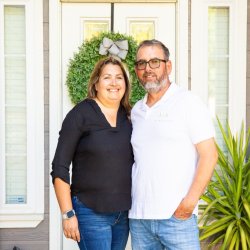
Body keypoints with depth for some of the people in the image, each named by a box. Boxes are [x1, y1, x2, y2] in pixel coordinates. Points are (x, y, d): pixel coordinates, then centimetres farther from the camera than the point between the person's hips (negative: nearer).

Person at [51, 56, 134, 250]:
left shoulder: (129, 118, 8)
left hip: (124, 213, 5)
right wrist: (68, 214, -13)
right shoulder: (80, 114, -8)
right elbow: (60, 168, -9)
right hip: (91, 214, -5)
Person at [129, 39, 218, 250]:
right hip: (138, 217, 5)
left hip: (177, 216, -5)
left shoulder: (188, 102, -2)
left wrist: (189, 202, -15)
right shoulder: (136, 111, 14)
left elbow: (209, 155, -7)